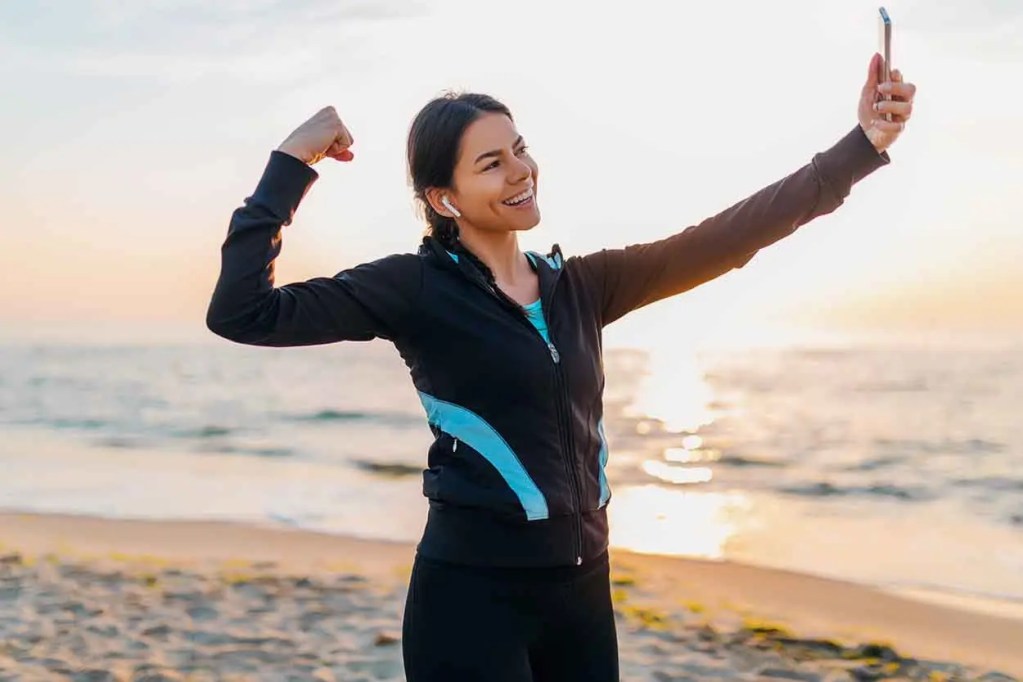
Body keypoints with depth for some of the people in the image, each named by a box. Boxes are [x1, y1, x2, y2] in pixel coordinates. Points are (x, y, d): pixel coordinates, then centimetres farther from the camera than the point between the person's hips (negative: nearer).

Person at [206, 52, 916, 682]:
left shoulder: (580, 286, 8)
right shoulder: (417, 288, -7)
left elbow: (723, 240, 4)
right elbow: (243, 313, -13)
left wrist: (863, 144, 2)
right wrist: (291, 165, -13)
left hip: (581, 588, 5)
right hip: (471, 592, -5)